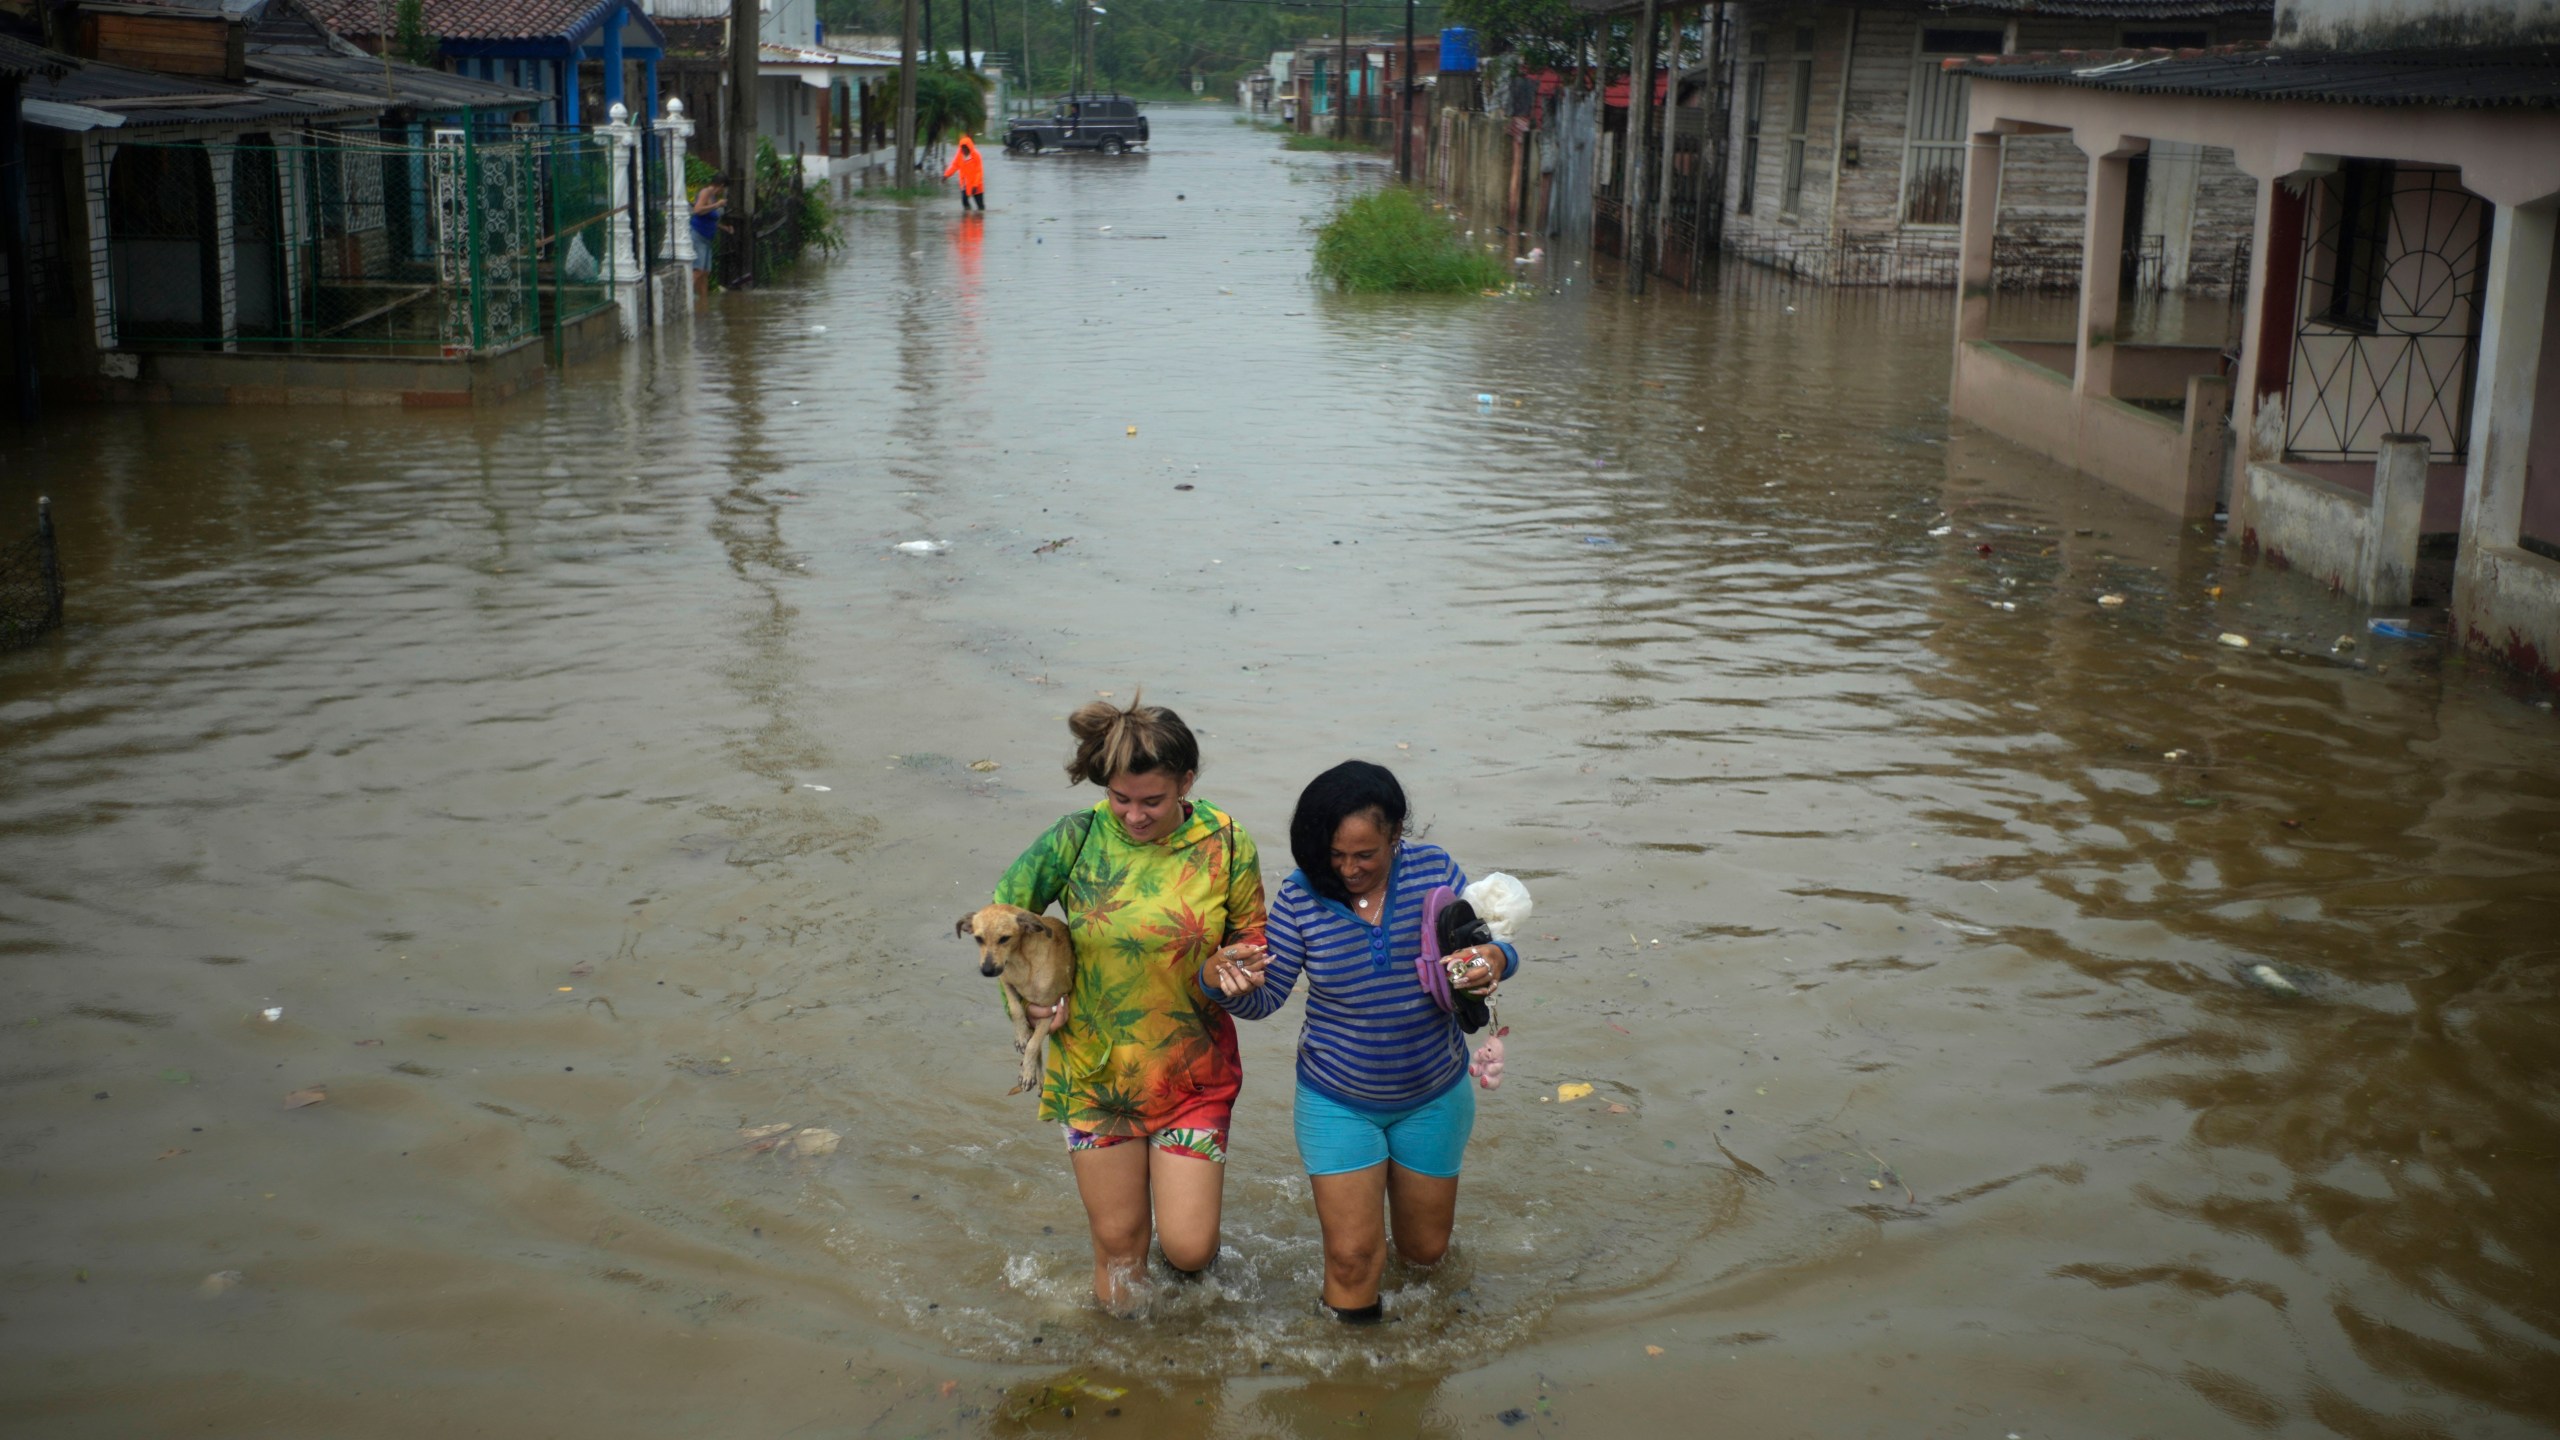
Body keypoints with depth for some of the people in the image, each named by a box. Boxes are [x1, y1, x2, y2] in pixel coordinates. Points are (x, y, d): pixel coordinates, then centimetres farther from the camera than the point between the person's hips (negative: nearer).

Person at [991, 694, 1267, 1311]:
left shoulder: (1224, 843, -9)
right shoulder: (1077, 839, -11)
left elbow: (1253, 936, 2)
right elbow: (1002, 915, 2)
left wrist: (1233, 962, -20)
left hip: (1192, 1073, 0)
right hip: (1095, 1070, 1)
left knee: (1187, 1247, -3)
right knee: (1117, 1237, 9)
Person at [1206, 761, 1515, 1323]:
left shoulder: (1435, 870, -13)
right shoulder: (1301, 897, -15)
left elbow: (1482, 946, -7)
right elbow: (1265, 999, -11)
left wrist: (1495, 960, -32)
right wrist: (1221, 979, -34)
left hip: (1433, 1094, 2)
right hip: (1337, 1102, -2)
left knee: (1424, 1250, 17)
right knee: (1352, 1256, -3)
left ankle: (1408, 1182, 53)